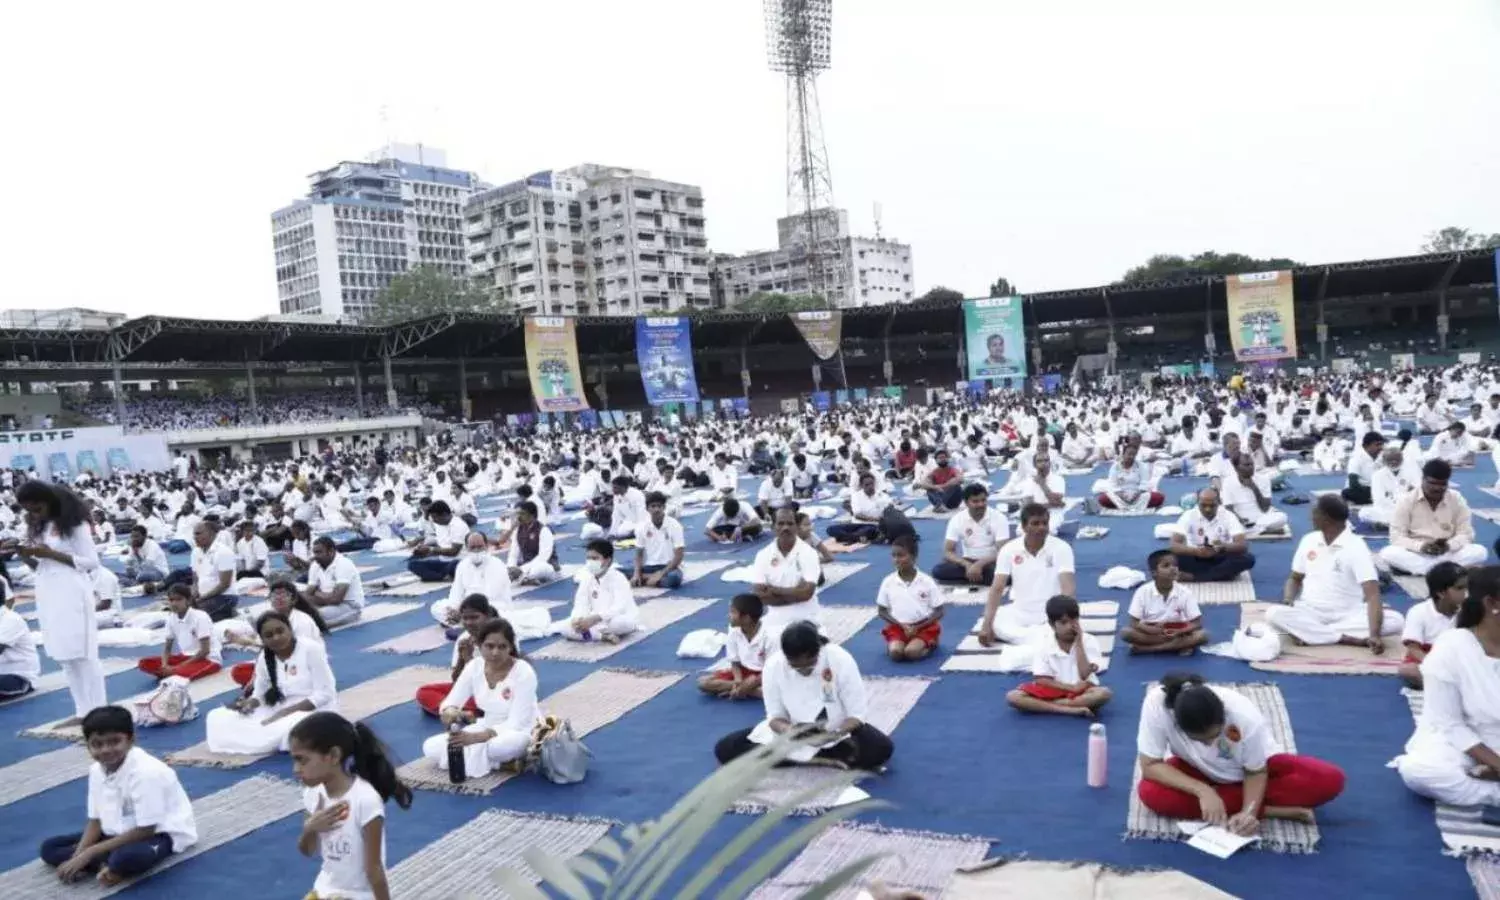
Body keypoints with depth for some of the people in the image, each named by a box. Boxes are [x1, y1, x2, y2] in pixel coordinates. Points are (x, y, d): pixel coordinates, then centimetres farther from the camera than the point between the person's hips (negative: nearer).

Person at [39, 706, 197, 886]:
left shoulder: (145, 771, -28)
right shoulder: (96, 770, -3)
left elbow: (145, 830, -24)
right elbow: (96, 820, 5)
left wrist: (90, 853, -21)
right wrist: (77, 857, -13)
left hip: (161, 832, -9)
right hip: (122, 832, 9)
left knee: (128, 857, -41)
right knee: (49, 848, -2)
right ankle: (109, 866, -16)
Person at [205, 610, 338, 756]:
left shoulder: (311, 649, -12)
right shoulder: (264, 659, 4)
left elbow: (324, 694, -15)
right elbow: (260, 694, 6)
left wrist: (287, 711, -22)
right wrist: (250, 703, -18)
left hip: (315, 711, -6)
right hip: (280, 713, 6)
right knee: (216, 717, -6)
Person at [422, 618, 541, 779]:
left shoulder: (523, 672, -23)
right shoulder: (474, 666, -8)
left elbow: (516, 724, -27)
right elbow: (451, 701, -8)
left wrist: (476, 737, -39)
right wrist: (449, 712, -35)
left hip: (522, 731, -6)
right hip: (488, 728, 6)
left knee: (513, 742, -43)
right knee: (430, 748, -12)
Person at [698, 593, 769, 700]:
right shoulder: (734, 633, -9)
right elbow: (735, 663, 0)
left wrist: (749, 685, -25)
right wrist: (738, 681, -20)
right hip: (744, 671, 5)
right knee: (703, 682, -14)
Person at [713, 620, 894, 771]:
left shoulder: (841, 660, -24)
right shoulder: (773, 666, -19)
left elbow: (857, 713, -17)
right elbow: (775, 715, -9)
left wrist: (835, 734, -37)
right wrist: (787, 730, -33)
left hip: (836, 731, -2)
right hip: (793, 731, 2)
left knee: (881, 748, -31)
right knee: (725, 749, -18)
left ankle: (796, 757, -20)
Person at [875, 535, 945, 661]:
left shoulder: (927, 581, -7)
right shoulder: (888, 582, -3)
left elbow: (939, 612, -2)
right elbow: (881, 611, 4)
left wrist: (917, 627, -13)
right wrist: (902, 626, -10)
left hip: (924, 626, 0)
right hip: (898, 626, 1)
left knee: (911, 652, -27)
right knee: (895, 652, -29)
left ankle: (929, 644, 1)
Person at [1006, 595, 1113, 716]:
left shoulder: (1089, 641, -4)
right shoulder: (1044, 647, -4)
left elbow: (1085, 675, -14)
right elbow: (1041, 680, -9)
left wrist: (1078, 643, -15)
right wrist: (1071, 688, -20)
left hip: (1082, 690, 0)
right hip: (1055, 690, 0)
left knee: (1104, 693, -34)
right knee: (1012, 697, -23)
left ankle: (1045, 704, -25)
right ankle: (1071, 710, -31)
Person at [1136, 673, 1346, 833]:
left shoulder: (1246, 717, -35)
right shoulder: (1157, 704, -35)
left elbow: (1256, 772, -16)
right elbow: (1150, 765, -25)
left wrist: (1249, 812, -33)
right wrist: (1203, 791, -35)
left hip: (1256, 765, -1)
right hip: (1199, 770, 2)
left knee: (1329, 779, -25)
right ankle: (1271, 810, -21)